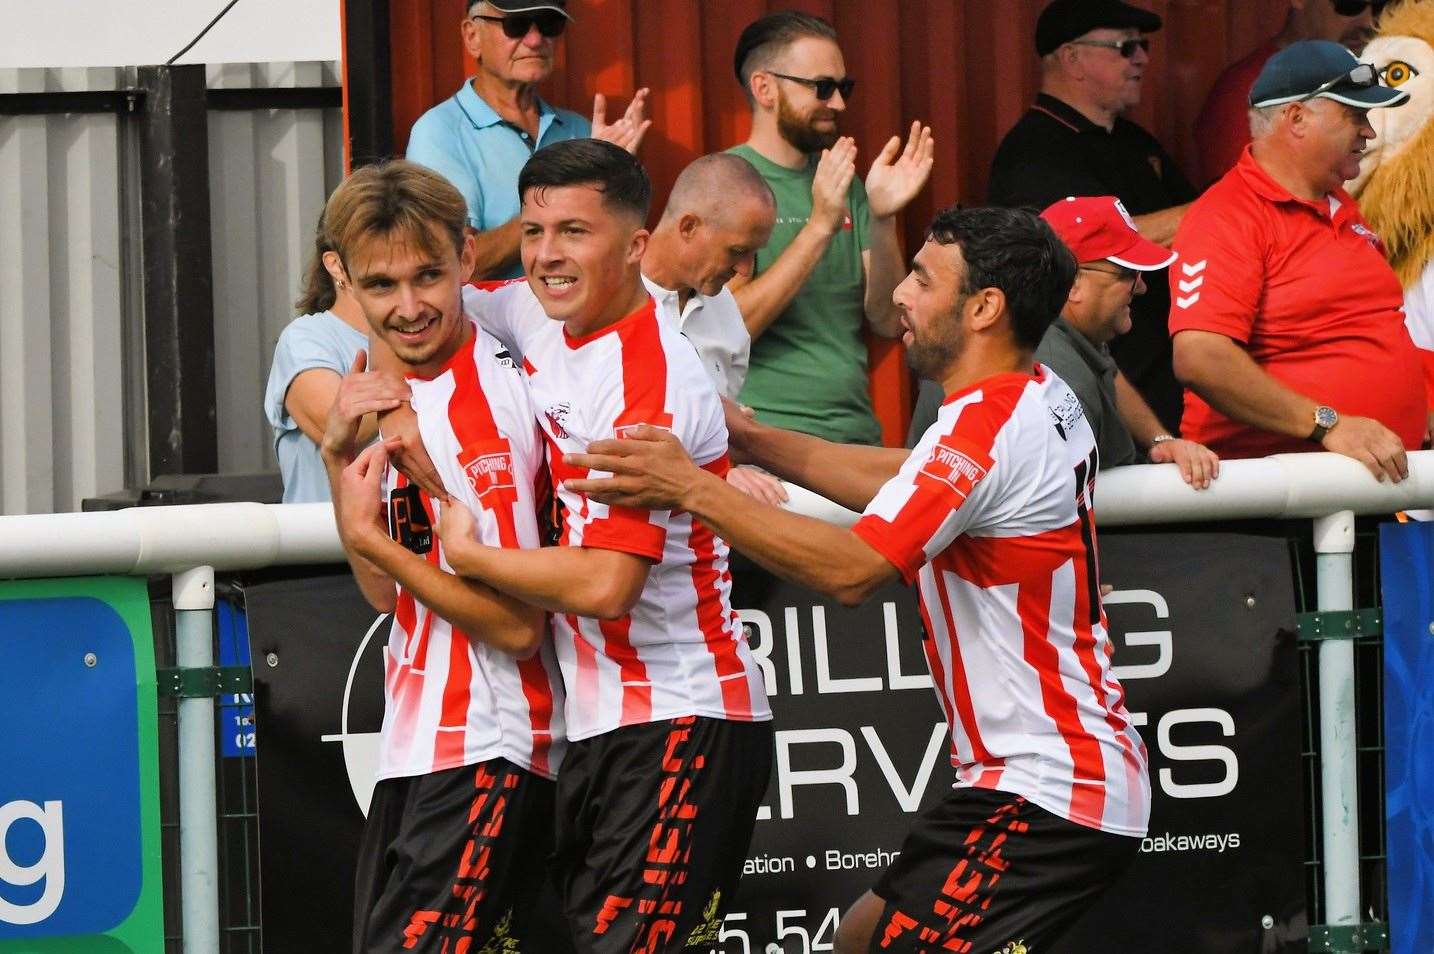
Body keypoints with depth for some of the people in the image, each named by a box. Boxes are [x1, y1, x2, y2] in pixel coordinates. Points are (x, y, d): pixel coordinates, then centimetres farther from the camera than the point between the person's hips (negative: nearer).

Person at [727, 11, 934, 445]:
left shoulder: (845, 184, 11)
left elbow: (886, 322, 5)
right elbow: (724, 330, -16)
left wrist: (883, 219, -10)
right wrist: (820, 226, -22)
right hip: (767, 440, -5)